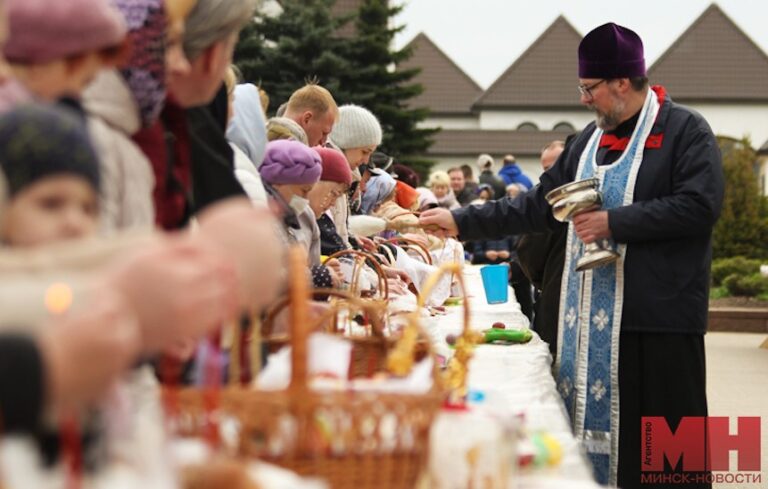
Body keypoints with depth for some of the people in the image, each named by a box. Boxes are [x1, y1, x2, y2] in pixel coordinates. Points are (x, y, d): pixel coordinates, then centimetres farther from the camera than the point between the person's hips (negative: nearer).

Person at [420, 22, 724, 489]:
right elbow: (538, 206, 20)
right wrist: (462, 221, 14)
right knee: (591, 420, 6)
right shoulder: (590, 139, 17)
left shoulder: (686, 130, -4)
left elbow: (699, 205, -16)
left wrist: (613, 222, -16)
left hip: (658, 313, -7)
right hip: (592, 315, 7)